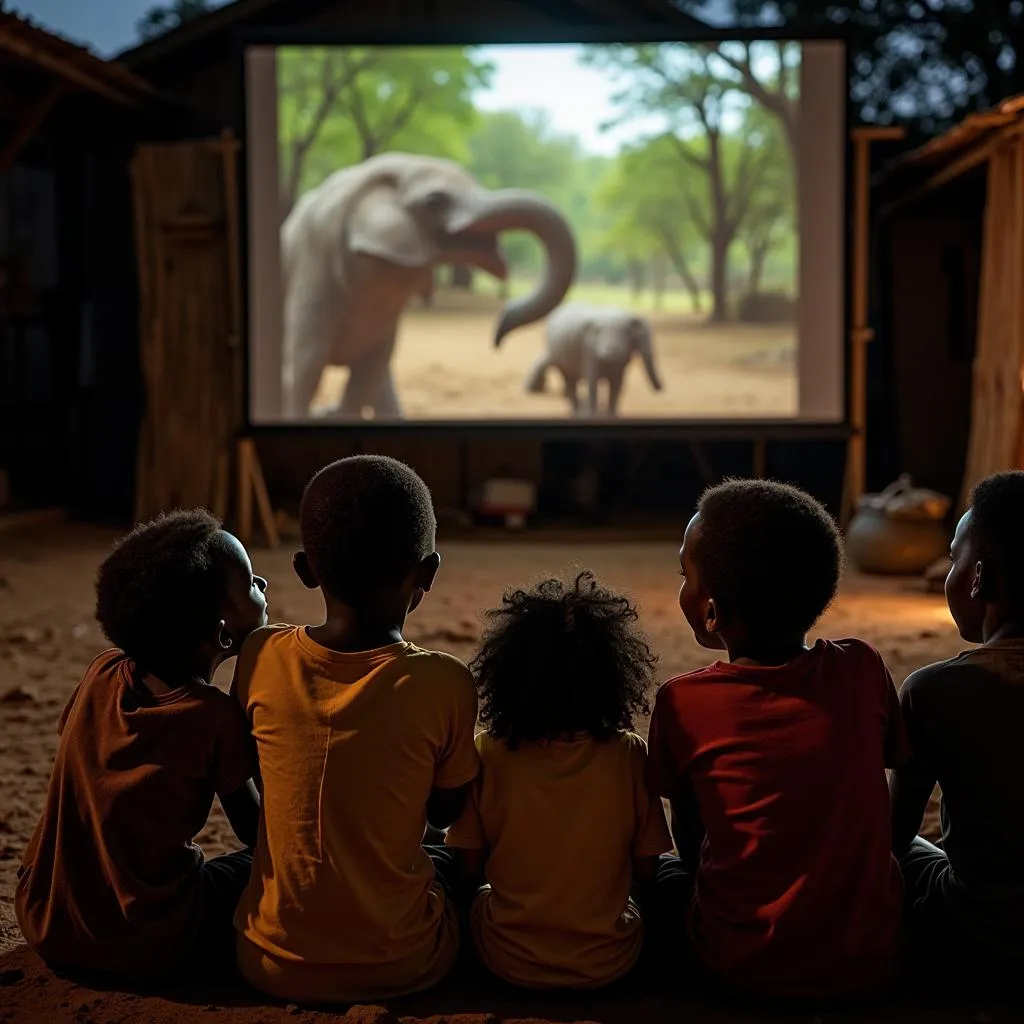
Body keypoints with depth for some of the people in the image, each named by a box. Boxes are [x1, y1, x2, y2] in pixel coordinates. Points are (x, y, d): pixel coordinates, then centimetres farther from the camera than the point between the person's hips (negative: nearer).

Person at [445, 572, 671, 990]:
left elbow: (471, 868, -6)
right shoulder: (628, 755, -12)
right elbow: (645, 869, -5)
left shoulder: (488, 754, -13)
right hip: (608, 964, 0)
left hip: (511, 962, 1)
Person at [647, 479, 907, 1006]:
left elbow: (690, 837, 3)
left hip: (748, 971, -2)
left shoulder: (682, 702, -11)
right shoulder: (863, 668, -4)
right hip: (870, 964, 3)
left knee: (666, 874, 26)